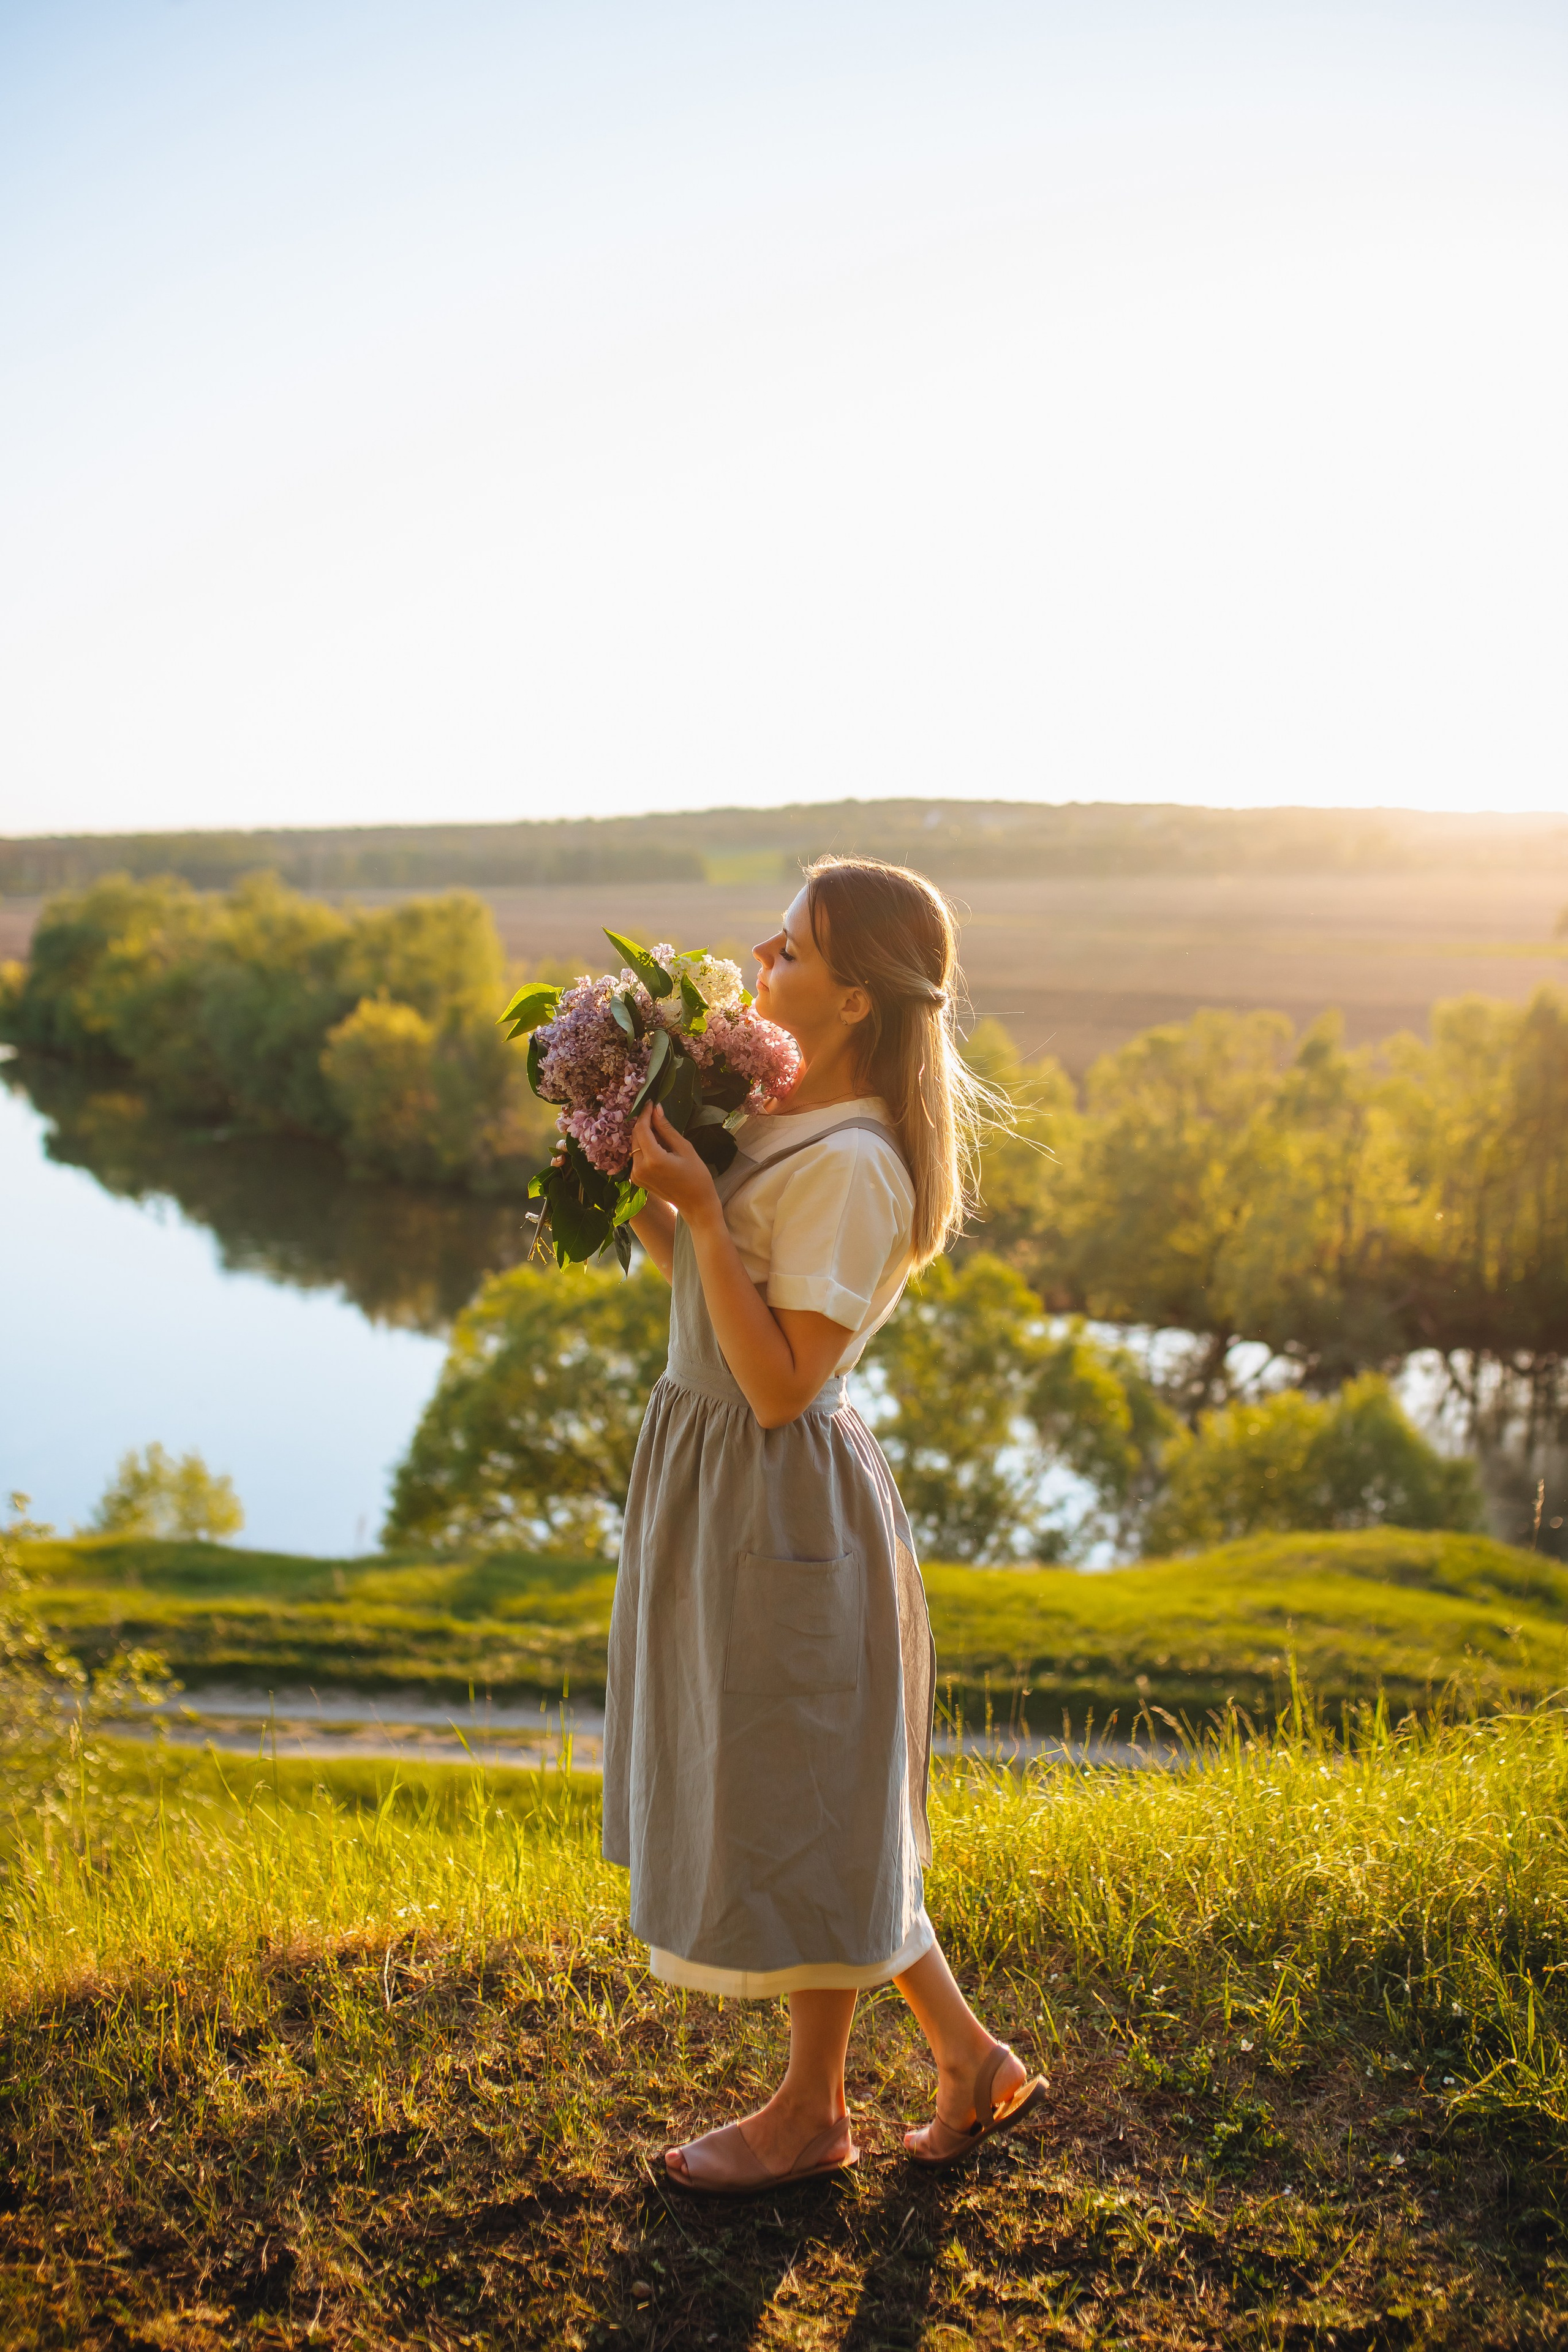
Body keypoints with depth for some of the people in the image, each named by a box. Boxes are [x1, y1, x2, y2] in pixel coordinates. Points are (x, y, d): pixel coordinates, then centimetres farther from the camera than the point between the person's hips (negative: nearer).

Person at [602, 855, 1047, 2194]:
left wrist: (701, 1209, -26)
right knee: (813, 1809, 19)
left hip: (783, 1504, -10)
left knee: (797, 1807, 9)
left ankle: (815, 2112, 32)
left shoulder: (853, 1167, -22)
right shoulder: (781, 1114, 5)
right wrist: (643, 1183, 3)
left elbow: (781, 1383, -23)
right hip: (718, 1479, 10)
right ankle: (971, 2061, 34)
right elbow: (706, 1278, 15)